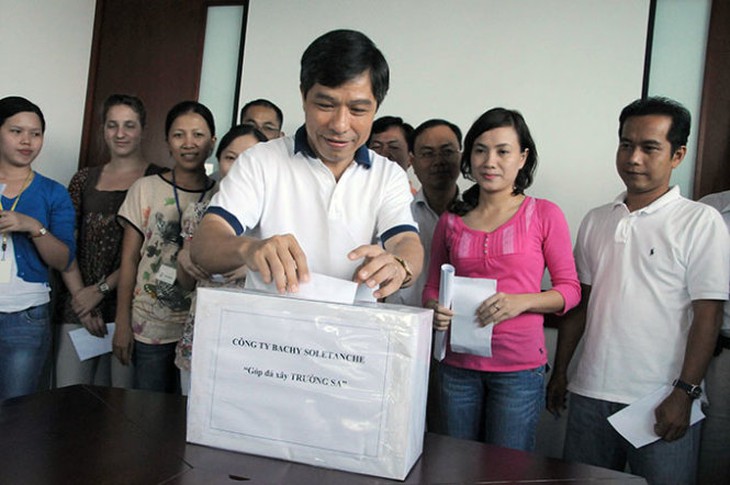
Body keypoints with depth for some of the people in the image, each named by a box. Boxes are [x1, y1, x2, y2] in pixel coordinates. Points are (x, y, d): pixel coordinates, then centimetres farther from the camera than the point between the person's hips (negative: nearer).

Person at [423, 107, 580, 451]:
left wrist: (521, 301, -17)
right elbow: (432, 287, 14)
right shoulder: (451, 221, 7)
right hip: (458, 363, 3)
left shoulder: (544, 214, -2)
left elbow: (570, 290, 0)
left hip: (519, 365, -2)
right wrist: (435, 310, -8)